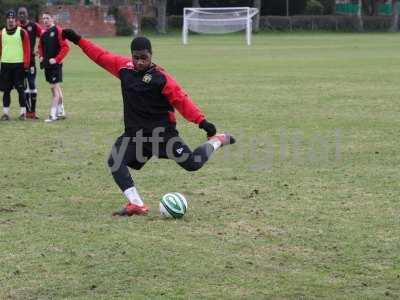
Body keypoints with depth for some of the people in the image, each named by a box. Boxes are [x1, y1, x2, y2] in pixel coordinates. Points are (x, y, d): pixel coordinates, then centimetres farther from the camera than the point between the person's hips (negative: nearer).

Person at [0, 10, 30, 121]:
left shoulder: (22, 32, 0)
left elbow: (27, 48, -2)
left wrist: (26, 63, -8)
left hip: (19, 64, -3)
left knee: (20, 89, -1)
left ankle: (23, 112, 6)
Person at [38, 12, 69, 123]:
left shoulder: (57, 31, -10)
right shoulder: (43, 33, 12)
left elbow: (65, 47, -15)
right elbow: (41, 46, 27)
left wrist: (56, 59, -18)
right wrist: (41, 56, 9)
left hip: (55, 64, -8)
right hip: (47, 64, 8)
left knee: (55, 88, -9)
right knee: (56, 88, 15)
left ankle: (53, 115, -9)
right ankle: (61, 112, 24)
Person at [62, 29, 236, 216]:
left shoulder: (161, 77, -14)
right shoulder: (124, 68, 2)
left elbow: (182, 100, -19)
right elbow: (101, 56, 13)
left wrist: (202, 121, -29)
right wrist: (78, 40, 12)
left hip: (162, 132, -5)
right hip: (134, 134, 5)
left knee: (192, 164, -9)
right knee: (115, 162, -16)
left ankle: (217, 141, 21)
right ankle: (136, 205, -16)